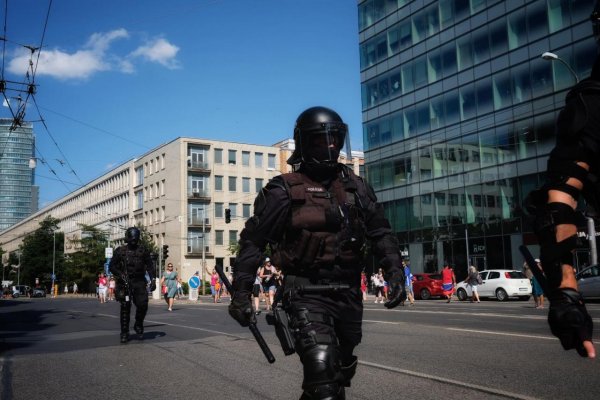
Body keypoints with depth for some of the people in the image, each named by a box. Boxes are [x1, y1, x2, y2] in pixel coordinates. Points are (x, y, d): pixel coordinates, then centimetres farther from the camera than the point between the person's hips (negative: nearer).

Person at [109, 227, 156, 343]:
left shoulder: (143, 250, 8)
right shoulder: (120, 251, 6)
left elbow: (150, 266, 8)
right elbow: (112, 266, 3)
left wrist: (153, 279, -3)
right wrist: (121, 275, -14)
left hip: (139, 282, 1)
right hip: (124, 282, -1)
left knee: (143, 305, -10)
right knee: (125, 308, -2)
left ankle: (138, 325, 15)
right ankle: (124, 333, 6)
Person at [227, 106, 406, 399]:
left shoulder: (354, 186, 8)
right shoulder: (283, 191, -6)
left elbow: (380, 231, 12)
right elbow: (253, 241, -5)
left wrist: (395, 271, 0)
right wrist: (241, 293, -9)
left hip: (348, 293, 6)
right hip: (307, 294, -5)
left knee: (341, 374, 21)